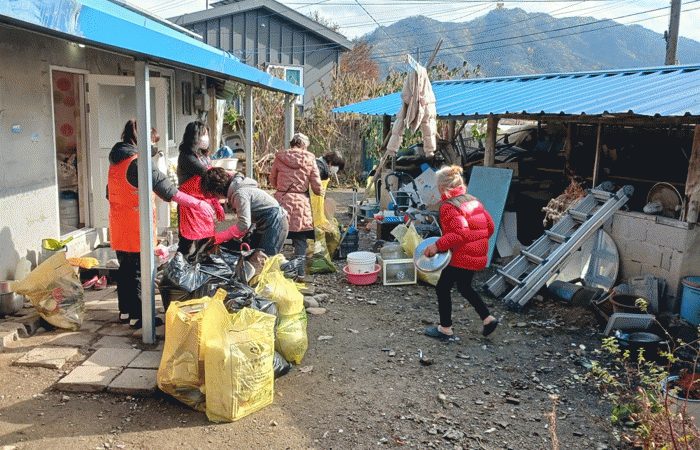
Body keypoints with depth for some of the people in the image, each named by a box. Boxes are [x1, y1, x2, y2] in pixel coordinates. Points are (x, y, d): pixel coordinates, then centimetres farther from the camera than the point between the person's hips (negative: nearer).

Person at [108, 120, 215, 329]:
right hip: (136, 229, -9)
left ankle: (125, 311, 28)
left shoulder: (116, 162, 11)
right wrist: (197, 203, -23)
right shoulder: (138, 163, -18)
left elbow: (110, 194, 22)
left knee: (125, 270, 18)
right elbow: (167, 189, -25)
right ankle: (138, 317, 7)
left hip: (119, 227, 9)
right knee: (139, 272, 0)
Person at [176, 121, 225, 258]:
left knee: (207, 244, 9)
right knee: (189, 248, -6)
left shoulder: (205, 157, 15)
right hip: (191, 207, -8)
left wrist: (217, 205, 17)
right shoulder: (186, 157, -12)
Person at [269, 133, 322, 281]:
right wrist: (320, 192, 23)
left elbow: (273, 182, 15)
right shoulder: (309, 159, 0)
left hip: (282, 201, 1)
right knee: (300, 241, 9)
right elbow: (317, 188, 0)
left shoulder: (279, 158, 2)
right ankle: (300, 273, 10)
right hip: (301, 203, -1)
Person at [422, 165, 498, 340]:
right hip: (478, 256, 9)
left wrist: (438, 245, -25)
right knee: (464, 287, 27)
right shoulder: (473, 200, 9)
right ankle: (488, 319, 23)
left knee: (442, 288, 8)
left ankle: (445, 329, 19)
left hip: (462, 257, -9)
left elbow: (462, 233, -28)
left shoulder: (449, 206, -17)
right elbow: (489, 226, 10)